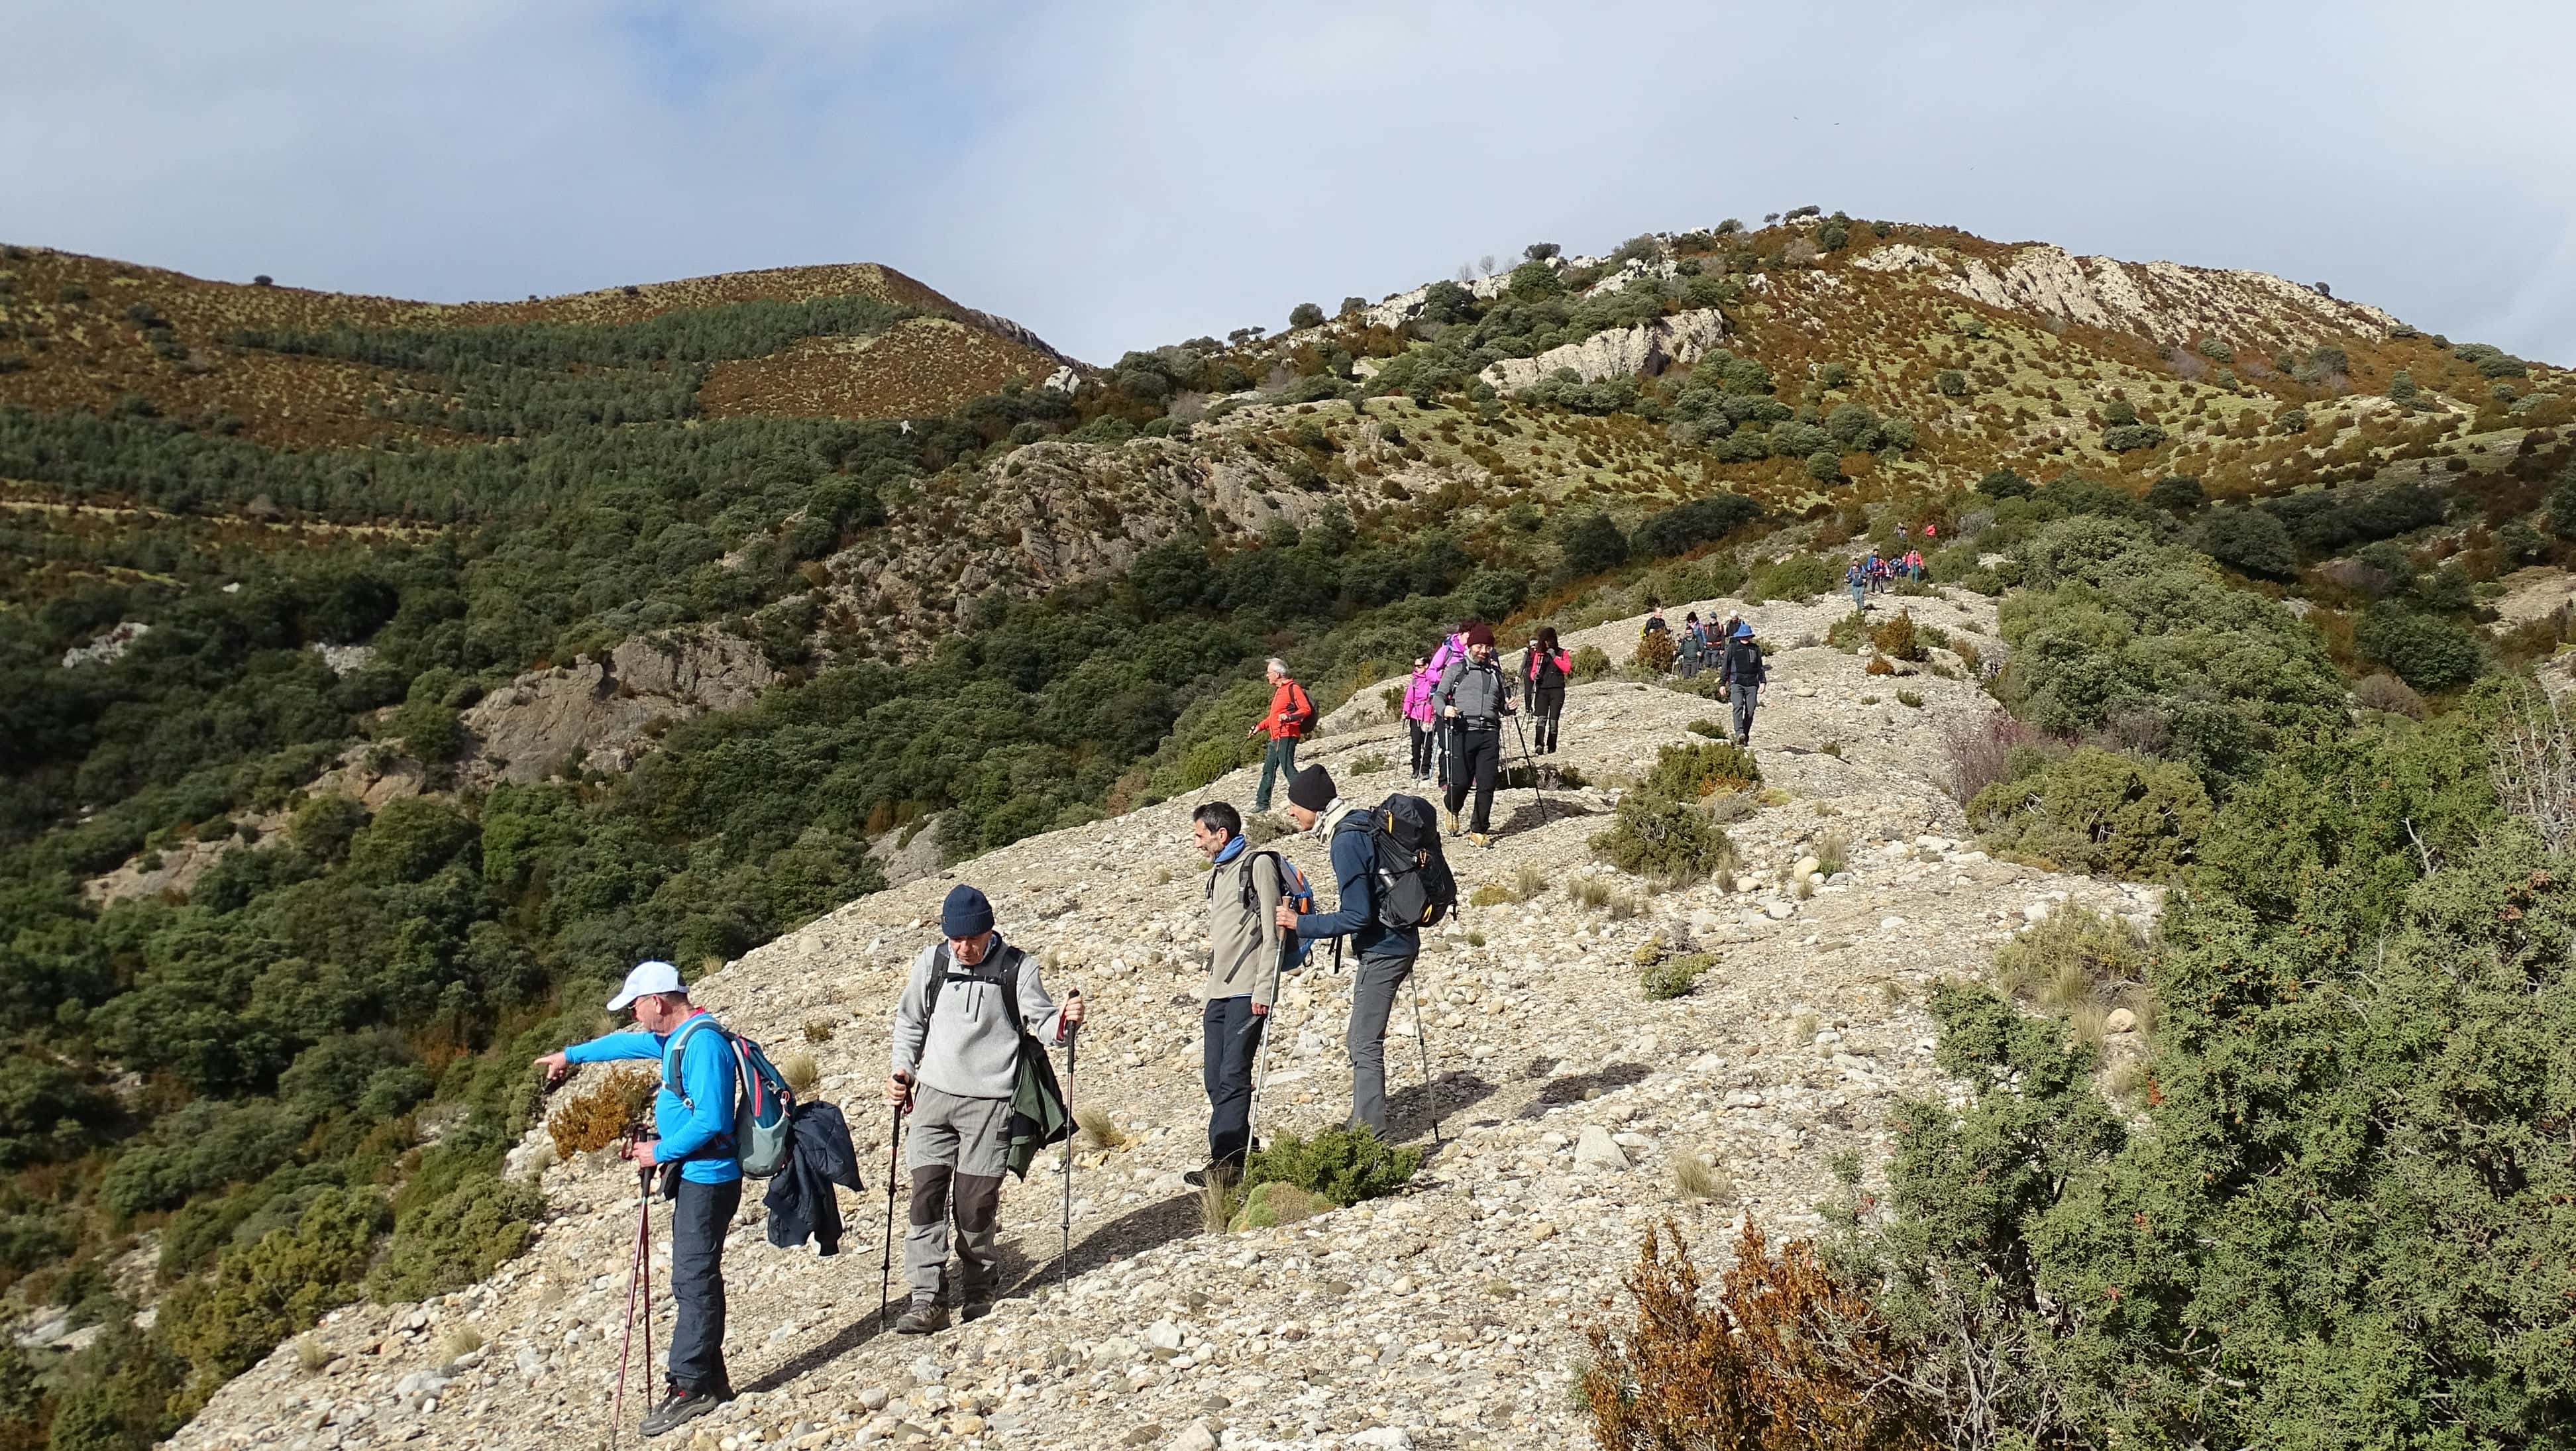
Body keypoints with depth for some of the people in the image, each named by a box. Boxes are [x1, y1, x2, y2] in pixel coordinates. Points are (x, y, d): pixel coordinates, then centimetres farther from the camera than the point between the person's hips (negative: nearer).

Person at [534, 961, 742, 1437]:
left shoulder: (703, 1041, -17)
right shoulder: (678, 1037, 15)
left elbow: (710, 1120, -23)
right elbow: (628, 1043, 34)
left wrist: (660, 1153, -11)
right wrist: (572, 1055, 48)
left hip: (707, 1179, -10)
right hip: (693, 1177, 10)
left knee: (695, 1282, -7)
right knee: (694, 1281, 9)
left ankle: (690, 1386, -4)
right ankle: (709, 1381, 12)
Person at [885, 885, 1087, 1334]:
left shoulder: (1017, 967, -4)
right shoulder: (932, 961, 4)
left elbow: (1041, 1023, -3)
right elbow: (909, 1022, 16)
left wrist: (1064, 1022, -25)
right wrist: (903, 1071, 4)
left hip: (990, 1101, -3)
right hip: (935, 1096, 3)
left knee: (974, 1204, -2)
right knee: (926, 1195, -6)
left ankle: (977, 1288, 21)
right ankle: (928, 1299, -2)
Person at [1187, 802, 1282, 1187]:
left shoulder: (1258, 864, -4)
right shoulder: (1217, 873, 22)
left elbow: (1273, 931, -10)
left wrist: (1264, 989, -16)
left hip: (1248, 991, -9)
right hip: (1219, 992, 9)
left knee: (1233, 1075, -12)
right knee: (1215, 1078, 5)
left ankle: (1228, 1161, -12)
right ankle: (1240, 1154, 12)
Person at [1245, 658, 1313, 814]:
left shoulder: (1293, 688, -9)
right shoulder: (1278, 690, 22)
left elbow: (1306, 709, -17)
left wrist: (1289, 717, -29)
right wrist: (1260, 727, 28)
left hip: (1287, 736, -10)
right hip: (1275, 737, 10)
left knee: (1287, 768, -14)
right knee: (1268, 769, 12)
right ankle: (1262, 803, 18)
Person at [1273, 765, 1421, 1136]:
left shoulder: (1346, 843, -21)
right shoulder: (1359, 827, 9)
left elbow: (1358, 916, -23)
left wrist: (1301, 924, -18)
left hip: (1381, 951, -10)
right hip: (1396, 943, 10)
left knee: (1365, 1045, -7)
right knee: (1359, 1040, 17)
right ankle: (1366, 1126, 24)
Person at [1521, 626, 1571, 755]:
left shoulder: (1561, 652, 7)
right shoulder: (1538, 653, 11)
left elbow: (1567, 668, -6)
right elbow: (1533, 671, 13)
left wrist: (1554, 657, -13)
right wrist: (1534, 675, -10)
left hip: (1557, 690, 0)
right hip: (1542, 690, 0)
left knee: (1553, 719, -1)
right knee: (1541, 718, -16)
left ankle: (1551, 748, 8)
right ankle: (1539, 744, -29)